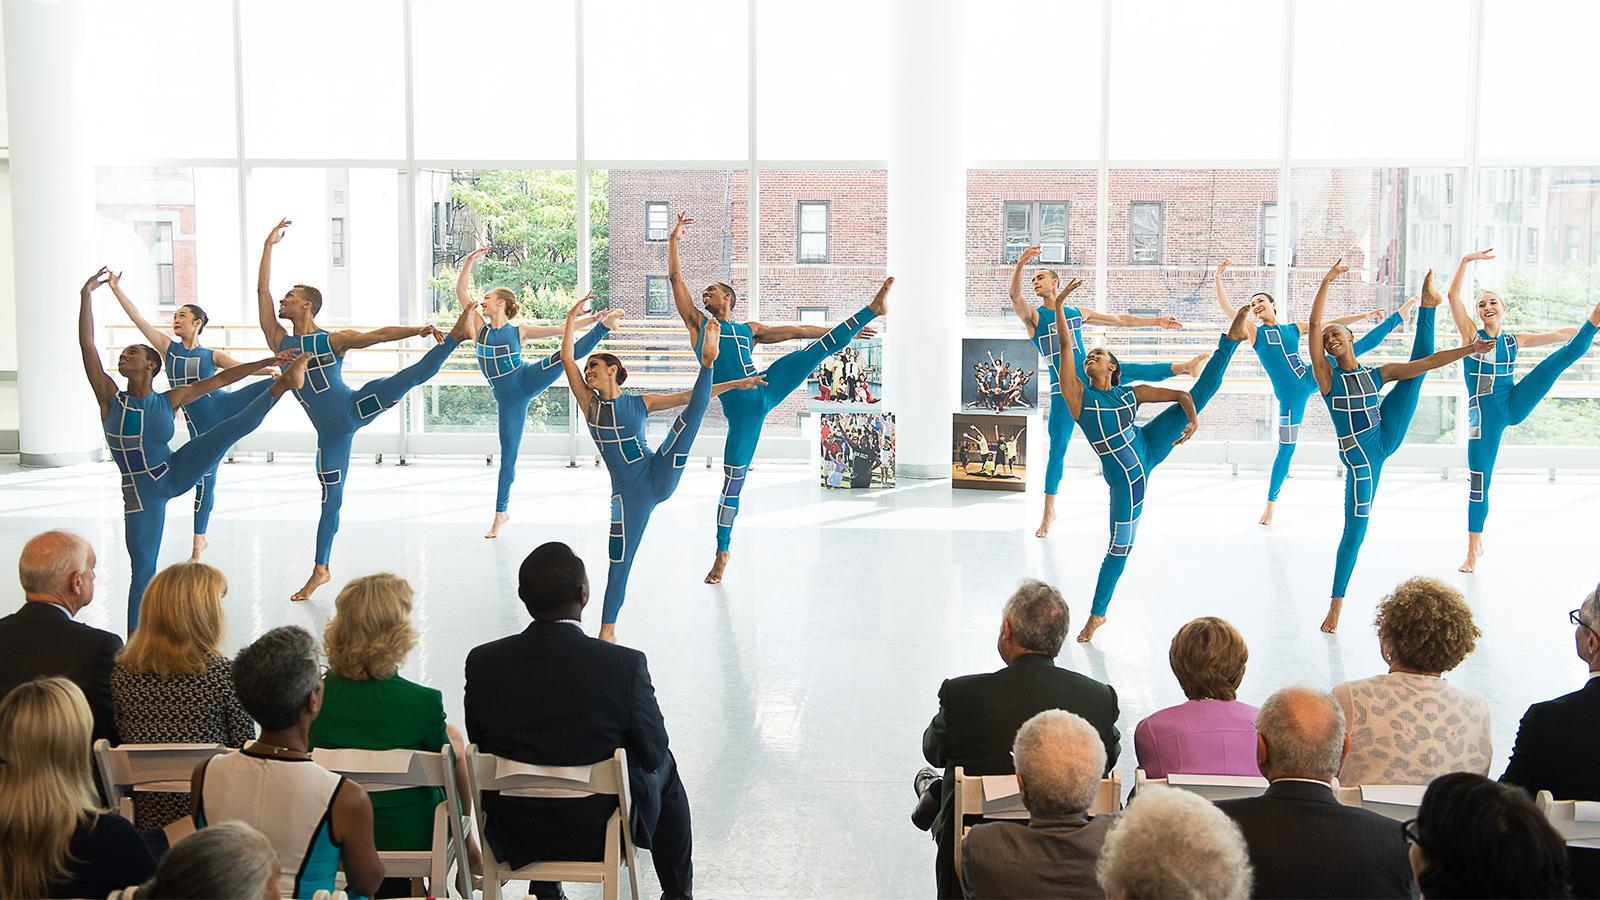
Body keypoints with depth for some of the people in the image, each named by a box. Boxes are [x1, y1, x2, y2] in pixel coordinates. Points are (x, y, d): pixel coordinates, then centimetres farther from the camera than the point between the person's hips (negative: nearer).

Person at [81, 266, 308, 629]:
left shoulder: (170, 400, 1)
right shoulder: (110, 398, -2)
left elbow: (219, 379, 5)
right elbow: (86, 344, -9)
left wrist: (266, 362, 4)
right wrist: (86, 295, -13)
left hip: (175, 473, 1)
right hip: (140, 494, -1)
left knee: (235, 426, -16)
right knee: (143, 568, 3)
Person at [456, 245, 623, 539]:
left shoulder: (519, 331, 4)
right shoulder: (480, 326, 7)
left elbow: (558, 329, 8)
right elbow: (461, 290, 3)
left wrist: (590, 319, 1)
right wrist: (470, 260, -4)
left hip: (528, 380, -2)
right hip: (507, 399, 2)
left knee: (567, 353, -25)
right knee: (507, 456, 5)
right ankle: (501, 513, 17)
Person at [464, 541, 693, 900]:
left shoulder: (482, 662, -16)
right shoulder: (626, 665, -24)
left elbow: (482, 747, -2)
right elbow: (652, 754, -12)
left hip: (513, 832, 3)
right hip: (599, 829, -2)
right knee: (664, 768, 28)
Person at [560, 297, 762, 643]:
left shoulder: (641, 402, 6)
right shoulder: (589, 402, 7)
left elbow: (689, 397, 9)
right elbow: (567, 358, 0)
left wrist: (735, 384, 8)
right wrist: (572, 319, 1)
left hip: (658, 475, 0)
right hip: (627, 492, 1)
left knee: (691, 416, -15)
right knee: (620, 560, -1)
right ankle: (608, 629, 8)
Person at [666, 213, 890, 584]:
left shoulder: (750, 329, 24)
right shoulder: (698, 321, 18)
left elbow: (796, 330, 26)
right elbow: (676, 278, 13)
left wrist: (844, 331, 27)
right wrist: (673, 240, 8)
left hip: (766, 387, 2)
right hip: (740, 407, -2)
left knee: (818, 347, -10)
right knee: (733, 481, -1)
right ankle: (723, 554, 8)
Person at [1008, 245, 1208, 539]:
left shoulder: (1078, 313, 13)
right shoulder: (1032, 315, 0)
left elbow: (1120, 320, 22)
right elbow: (1015, 295, -22)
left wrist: (1157, 321, 23)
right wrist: (1019, 264, -39)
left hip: (1089, 377, 3)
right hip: (1063, 388, -3)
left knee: (1131, 371, -20)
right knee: (1057, 449, -1)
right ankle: (1049, 510, 8)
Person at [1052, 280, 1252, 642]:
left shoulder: (1132, 393, 5)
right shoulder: (1077, 392, -3)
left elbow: (1182, 395, 6)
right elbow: (1065, 346, -12)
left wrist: (1192, 419, -14)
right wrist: (1057, 305, -18)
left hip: (1147, 448, 3)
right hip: (1125, 477, -3)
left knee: (1198, 396, 0)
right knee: (1120, 544, 2)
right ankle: (1098, 613, 15)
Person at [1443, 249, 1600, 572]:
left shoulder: (1515, 340, 12)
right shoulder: (1470, 334, 4)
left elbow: (1559, 335, 15)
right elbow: (1454, 295, -7)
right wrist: (1467, 260, -11)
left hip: (1514, 403, 2)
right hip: (1483, 414, -2)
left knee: (1567, 354, -7)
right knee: (1478, 481, 1)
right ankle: (1474, 550, 11)